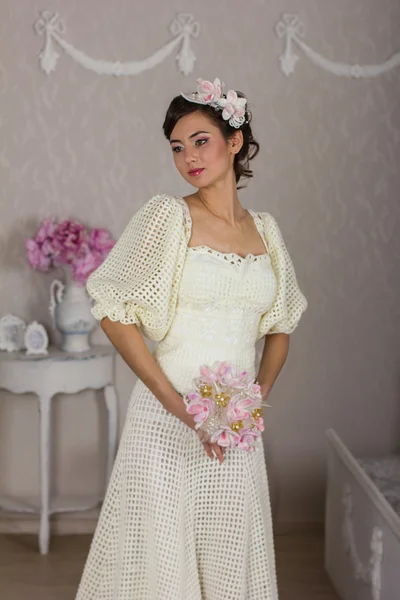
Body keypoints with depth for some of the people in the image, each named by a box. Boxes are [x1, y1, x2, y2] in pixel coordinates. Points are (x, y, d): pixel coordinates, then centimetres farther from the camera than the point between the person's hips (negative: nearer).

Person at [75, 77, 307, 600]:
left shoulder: (264, 228, 8)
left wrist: (259, 397, -1)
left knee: (228, 557, 12)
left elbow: (279, 327, 17)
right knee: (160, 555, 3)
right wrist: (180, 406, -14)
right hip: (166, 419, -4)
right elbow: (115, 316, -9)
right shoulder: (167, 215, -6)